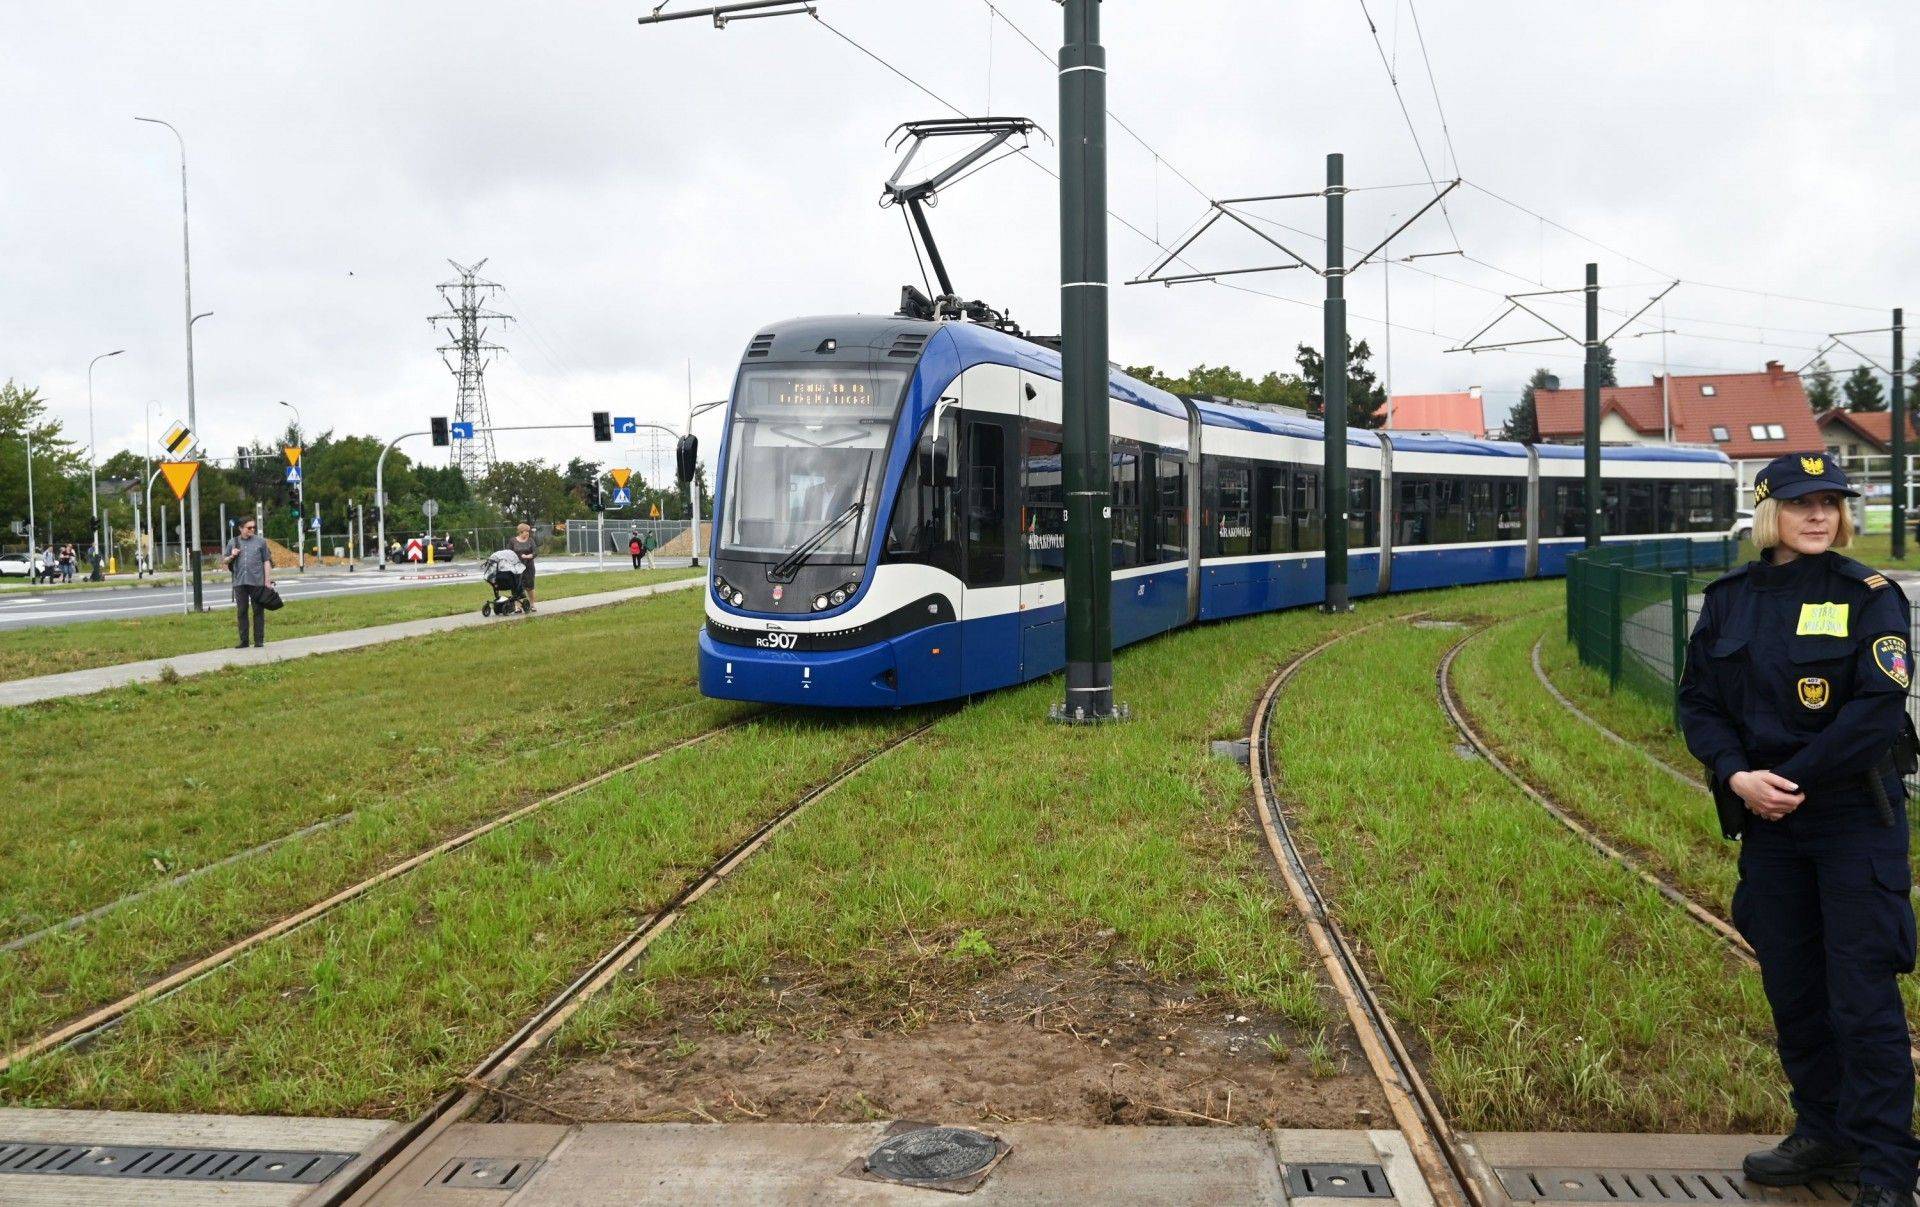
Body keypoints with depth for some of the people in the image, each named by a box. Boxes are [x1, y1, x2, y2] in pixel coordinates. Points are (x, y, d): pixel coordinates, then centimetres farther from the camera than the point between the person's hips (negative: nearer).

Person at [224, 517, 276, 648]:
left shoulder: (260, 541, 6)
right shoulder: (233, 542, 12)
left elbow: (266, 561, 4)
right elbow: (226, 561, 20)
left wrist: (268, 580, -2)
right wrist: (232, 556, -3)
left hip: (257, 582, -2)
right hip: (240, 582, 2)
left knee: (258, 611, 1)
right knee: (241, 612, 4)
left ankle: (259, 640, 7)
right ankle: (244, 641, 10)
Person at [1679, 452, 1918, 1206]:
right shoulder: (1730, 600, 6)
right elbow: (1698, 701, 6)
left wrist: (1795, 781, -16)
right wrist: (1737, 776, -10)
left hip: (1855, 822, -4)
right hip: (1766, 824, 5)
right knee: (1791, 988, 13)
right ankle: (1823, 1135, 30)